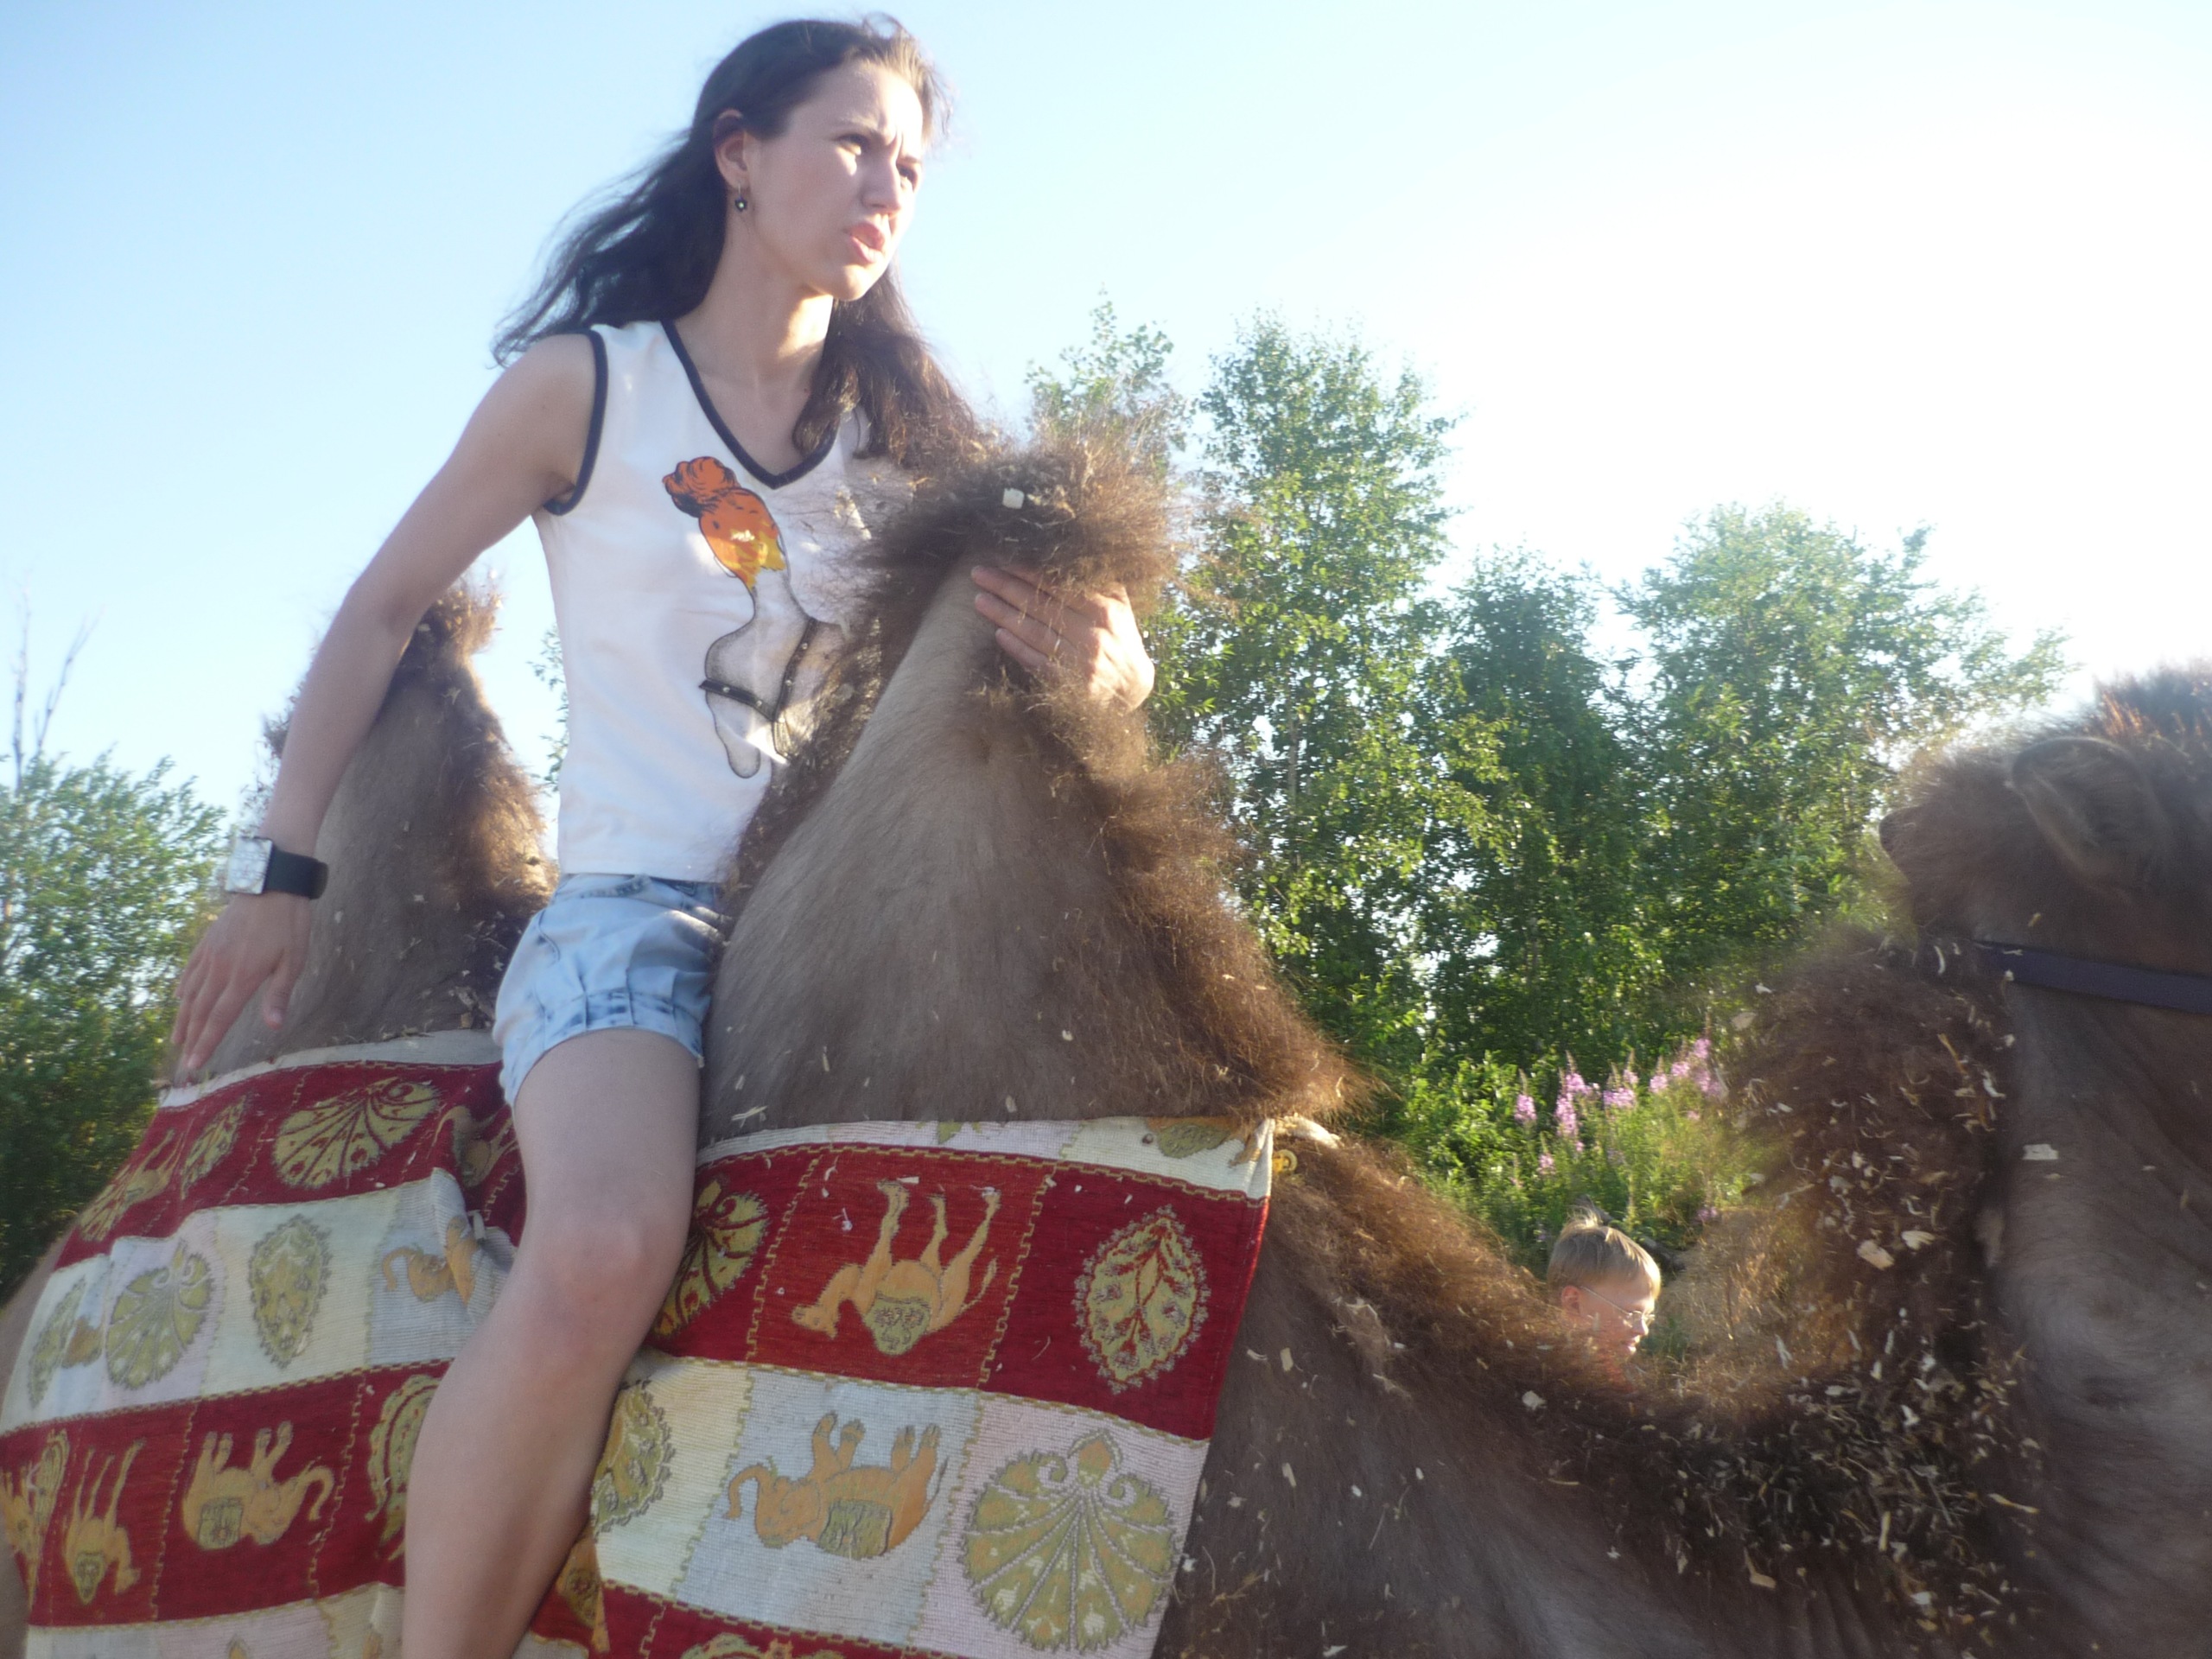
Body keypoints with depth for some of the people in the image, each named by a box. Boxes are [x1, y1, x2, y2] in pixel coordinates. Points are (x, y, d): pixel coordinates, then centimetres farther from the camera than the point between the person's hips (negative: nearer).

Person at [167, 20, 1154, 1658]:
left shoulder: (901, 435, 13)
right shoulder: (588, 383, 4)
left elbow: (1098, 640, 11)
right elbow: (382, 612, 9)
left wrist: (1099, 653, -14)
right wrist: (281, 872, 4)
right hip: (638, 907, -5)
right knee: (606, 1249, -34)